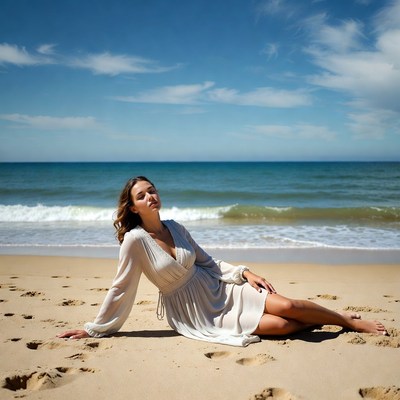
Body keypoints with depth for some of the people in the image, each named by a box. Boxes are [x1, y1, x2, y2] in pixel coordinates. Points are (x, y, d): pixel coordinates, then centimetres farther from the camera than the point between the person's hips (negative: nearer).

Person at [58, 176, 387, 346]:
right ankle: (344, 322, 5)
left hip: (218, 289, 4)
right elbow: (122, 289, -9)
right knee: (280, 325, -18)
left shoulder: (175, 227, 0)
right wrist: (96, 329, -6)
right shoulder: (135, 240, -16)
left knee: (287, 306, -12)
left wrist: (244, 273, -2)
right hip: (193, 313, -4)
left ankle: (348, 321, 12)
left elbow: (208, 262, 9)